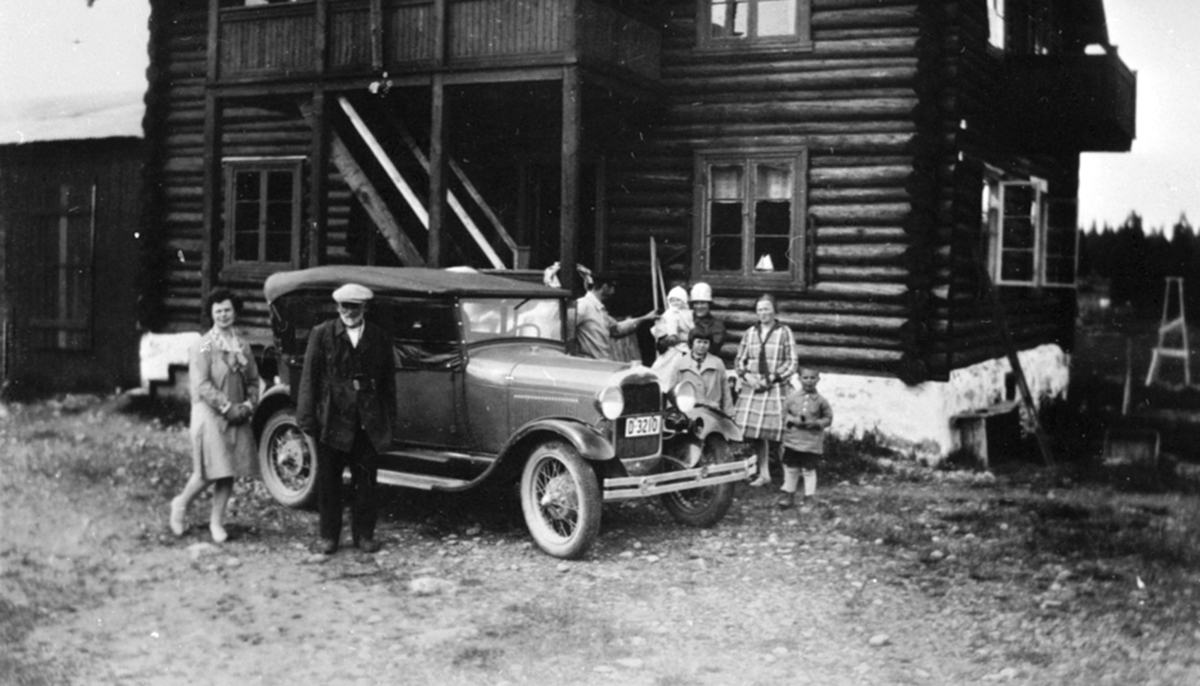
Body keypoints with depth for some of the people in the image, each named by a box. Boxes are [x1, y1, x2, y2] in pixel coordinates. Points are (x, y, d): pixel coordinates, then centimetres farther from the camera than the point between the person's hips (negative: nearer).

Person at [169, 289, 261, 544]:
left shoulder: (243, 346, 10)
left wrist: (248, 405, -3)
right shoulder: (202, 346, -8)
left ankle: (217, 521, 16)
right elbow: (201, 385, -14)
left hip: (237, 417, 5)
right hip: (210, 415, -5)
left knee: (229, 472, 5)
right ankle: (181, 504, 21)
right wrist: (228, 407, -17)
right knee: (209, 472, -5)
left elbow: (253, 381, 14)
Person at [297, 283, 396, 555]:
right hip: (331, 419, -1)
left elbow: (388, 382, 8)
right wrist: (307, 417, -8)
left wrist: (389, 419, 4)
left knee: (365, 480, 7)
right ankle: (328, 536, 16)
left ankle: (364, 534, 18)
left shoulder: (379, 338, 6)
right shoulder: (321, 334, 0)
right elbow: (309, 377, -3)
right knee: (328, 481, 6)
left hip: (368, 422, 2)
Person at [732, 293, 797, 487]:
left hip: (775, 387, -3)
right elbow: (739, 360, 14)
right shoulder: (750, 333, 11)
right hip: (751, 387, 3)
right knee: (756, 432, 0)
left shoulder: (784, 333, 1)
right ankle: (763, 473, 8)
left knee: (774, 431, -10)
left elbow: (791, 363, -1)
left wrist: (772, 377, -11)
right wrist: (747, 376, -5)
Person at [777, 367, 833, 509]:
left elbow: (828, 418, 2)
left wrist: (816, 423, -14)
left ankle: (809, 496, 13)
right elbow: (784, 413, 6)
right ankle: (789, 495, 25)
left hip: (812, 441, -2)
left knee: (809, 470, 2)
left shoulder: (820, 400, -4)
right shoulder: (792, 397, -1)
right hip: (793, 439, 2)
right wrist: (793, 420, -12)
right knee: (791, 468, 11)